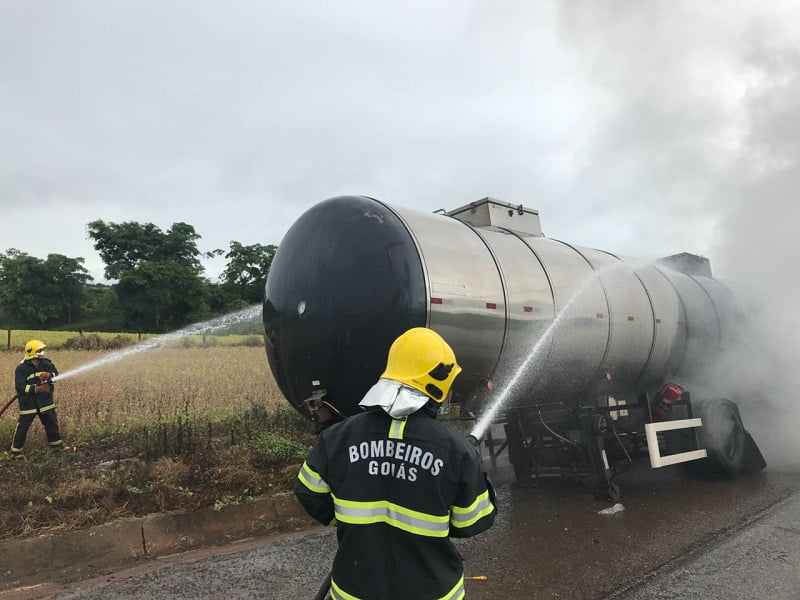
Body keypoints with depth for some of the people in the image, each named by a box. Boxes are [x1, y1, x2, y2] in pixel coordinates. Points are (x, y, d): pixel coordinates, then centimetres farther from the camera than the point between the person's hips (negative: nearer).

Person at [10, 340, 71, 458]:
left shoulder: (46, 363, 2)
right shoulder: (21, 368, -13)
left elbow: (57, 375, 1)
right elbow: (20, 386, -18)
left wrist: (49, 375, -21)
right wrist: (36, 388, -29)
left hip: (45, 401, 5)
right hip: (28, 403, -5)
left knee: (52, 423, 13)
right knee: (22, 427, 0)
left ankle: (56, 444, 28)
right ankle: (16, 450, 14)